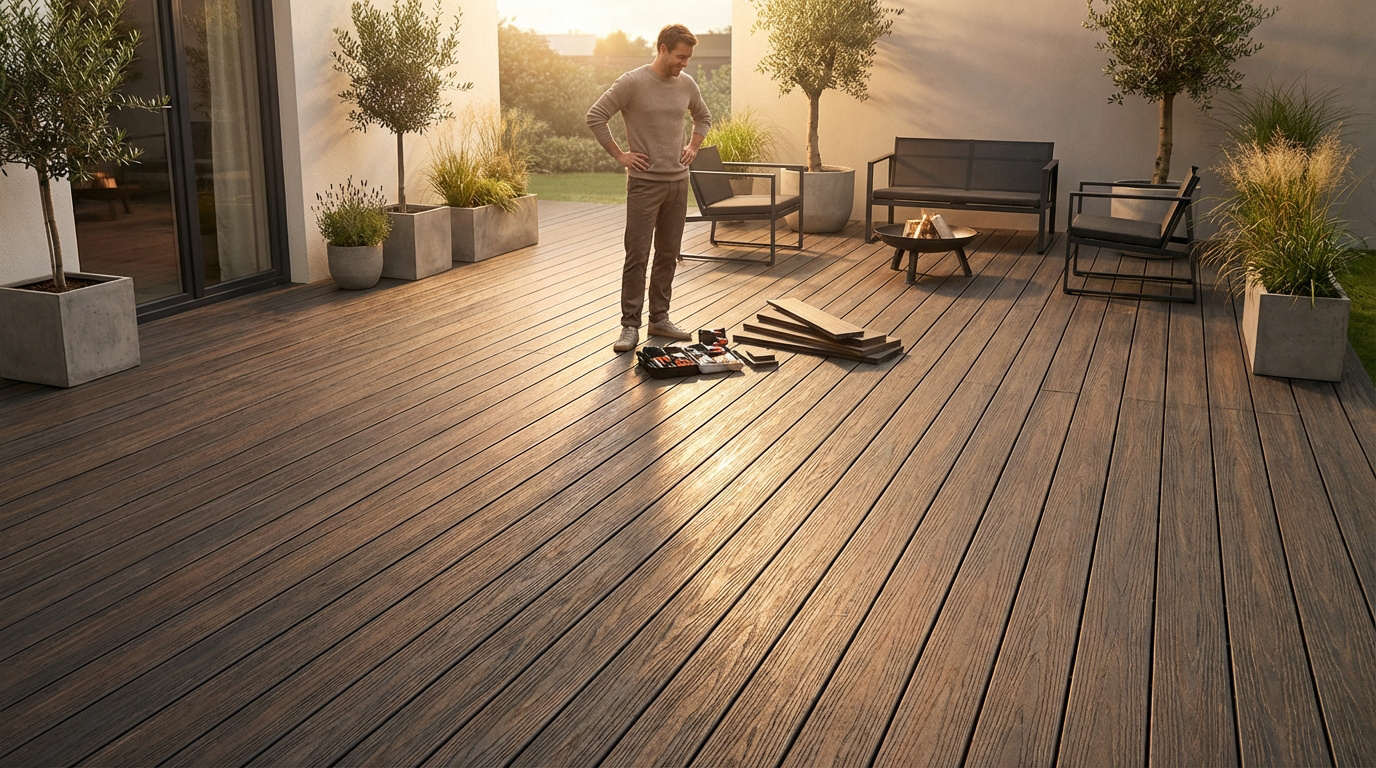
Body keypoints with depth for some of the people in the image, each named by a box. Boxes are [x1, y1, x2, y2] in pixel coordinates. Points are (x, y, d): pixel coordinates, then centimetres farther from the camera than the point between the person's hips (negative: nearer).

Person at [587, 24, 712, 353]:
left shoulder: (686, 84, 6)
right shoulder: (632, 82, -13)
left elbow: (703, 117, 25)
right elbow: (595, 117, -12)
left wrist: (693, 148, 12)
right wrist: (620, 155, -11)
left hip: (678, 182, 6)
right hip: (645, 183, -6)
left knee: (668, 255, 11)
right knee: (637, 255, -4)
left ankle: (659, 318, 20)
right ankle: (630, 325, 1)